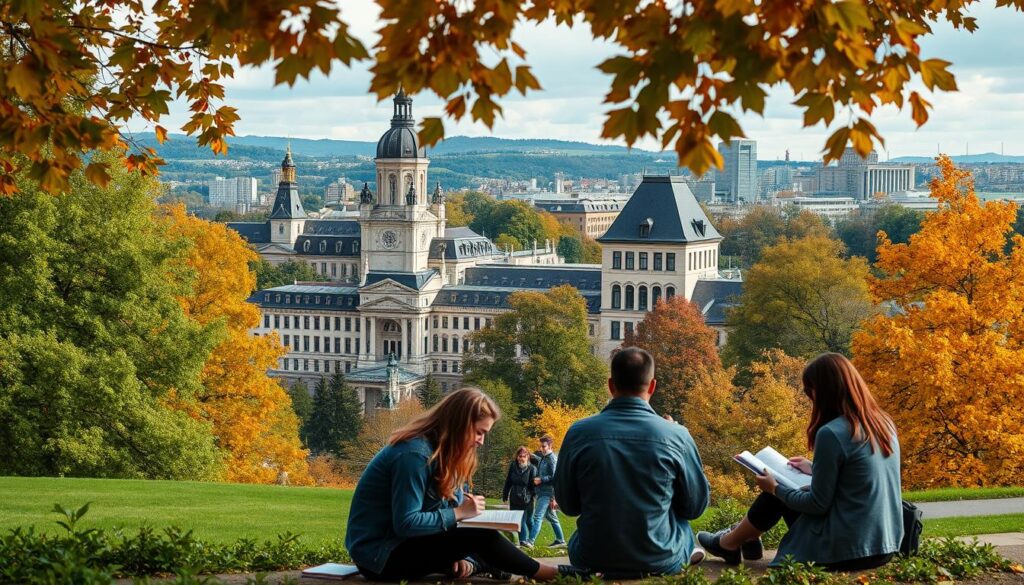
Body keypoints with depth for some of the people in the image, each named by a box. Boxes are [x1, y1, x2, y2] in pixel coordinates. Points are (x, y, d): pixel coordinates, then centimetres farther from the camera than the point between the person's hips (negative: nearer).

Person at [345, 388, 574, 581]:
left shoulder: (443, 453, 9)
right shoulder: (414, 454, -21)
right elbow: (406, 523, -26)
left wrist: (462, 558, -8)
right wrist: (459, 513, -19)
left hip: (399, 546, 11)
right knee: (483, 538, -16)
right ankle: (552, 575, -6)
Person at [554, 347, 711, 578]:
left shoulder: (579, 433, -9)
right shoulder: (676, 435, -11)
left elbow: (568, 505, 5)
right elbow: (696, 506, 1)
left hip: (592, 564, 0)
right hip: (660, 564, 0)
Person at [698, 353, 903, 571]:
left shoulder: (831, 434, -19)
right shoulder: (884, 424, 5)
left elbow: (818, 504, -13)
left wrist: (776, 488, 4)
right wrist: (816, 469, 29)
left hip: (848, 551, -7)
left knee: (777, 496, 17)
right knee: (786, 494, 24)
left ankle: (729, 544, 39)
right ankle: (748, 539, 45)